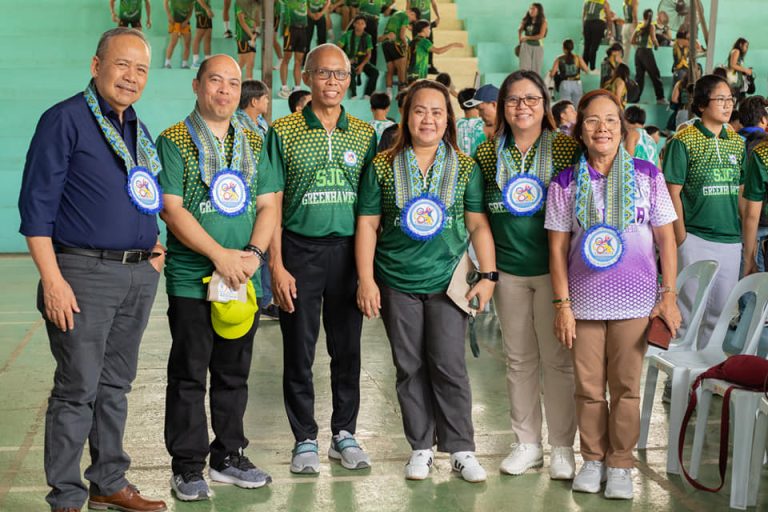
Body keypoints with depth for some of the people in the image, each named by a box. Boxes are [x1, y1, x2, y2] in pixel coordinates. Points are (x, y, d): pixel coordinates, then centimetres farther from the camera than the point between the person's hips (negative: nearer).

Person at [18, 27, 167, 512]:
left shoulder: (139, 130, 15)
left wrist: (155, 245, 9)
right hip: (85, 272, -7)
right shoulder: (65, 120, -7)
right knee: (78, 390, -1)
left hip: (140, 275, 7)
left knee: (116, 386, 15)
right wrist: (52, 279, -17)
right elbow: (36, 204, -12)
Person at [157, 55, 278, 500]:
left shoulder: (255, 144, 12)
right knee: (189, 374, 2)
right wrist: (219, 255, -17)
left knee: (234, 374, 13)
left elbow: (268, 205, 8)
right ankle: (188, 466, 11)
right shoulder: (174, 141, -3)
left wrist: (253, 253, -9)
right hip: (192, 279, -4)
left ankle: (229, 456, 25)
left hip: (244, 279, 5)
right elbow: (172, 209, -11)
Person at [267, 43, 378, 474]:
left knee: (348, 348, 9)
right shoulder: (283, 132, 0)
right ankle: (305, 439, 17)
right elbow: (272, 203, -2)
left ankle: (344, 434, 23)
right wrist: (277, 266, -8)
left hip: (349, 250, 2)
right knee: (299, 351, 4)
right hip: (300, 250, -2)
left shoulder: (365, 134, 7)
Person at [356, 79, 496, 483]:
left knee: (449, 365, -3)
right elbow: (367, 225, 2)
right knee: (410, 368, 7)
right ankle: (421, 447, 19)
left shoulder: (465, 168, 3)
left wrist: (488, 275, -2)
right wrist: (366, 280, -4)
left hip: (447, 282, -1)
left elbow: (478, 224, 5)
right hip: (396, 284, 1)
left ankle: (461, 449, 9)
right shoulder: (383, 166, 2)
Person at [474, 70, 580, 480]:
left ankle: (562, 447, 16)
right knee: (519, 360, 12)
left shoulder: (566, 148, -3)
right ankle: (527, 443, 24)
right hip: (508, 270, 3)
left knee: (558, 359, 3)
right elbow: (479, 213, 10)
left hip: (554, 268, -3)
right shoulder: (488, 153, 4)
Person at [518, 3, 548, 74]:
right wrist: (520, 40, 6)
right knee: (524, 67, -5)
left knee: (536, 68, 3)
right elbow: (520, 30, 18)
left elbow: (541, 35, -13)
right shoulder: (526, 20, 2)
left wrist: (527, 38, -9)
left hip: (538, 47, -2)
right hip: (526, 46, 2)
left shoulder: (543, 21, -7)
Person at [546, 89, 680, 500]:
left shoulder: (647, 176, 0)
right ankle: (593, 459, 26)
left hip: (634, 300, 0)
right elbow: (558, 247, 1)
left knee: (626, 387, 6)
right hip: (584, 301, 1)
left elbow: (666, 238, 2)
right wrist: (562, 304, -3)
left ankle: (620, 464, 21)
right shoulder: (566, 182, 0)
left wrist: (669, 296, -3)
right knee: (588, 387, 8)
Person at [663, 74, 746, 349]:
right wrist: (681, 238, -12)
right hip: (695, 239, -5)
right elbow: (673, 193, -8)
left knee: (721, 311, 11)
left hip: (730, 240, 5)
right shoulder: (683, 142, -7)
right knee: (692, 308, 1)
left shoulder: (737, 142, 10)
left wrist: (743, 234, 10)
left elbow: (739, 191, 16)